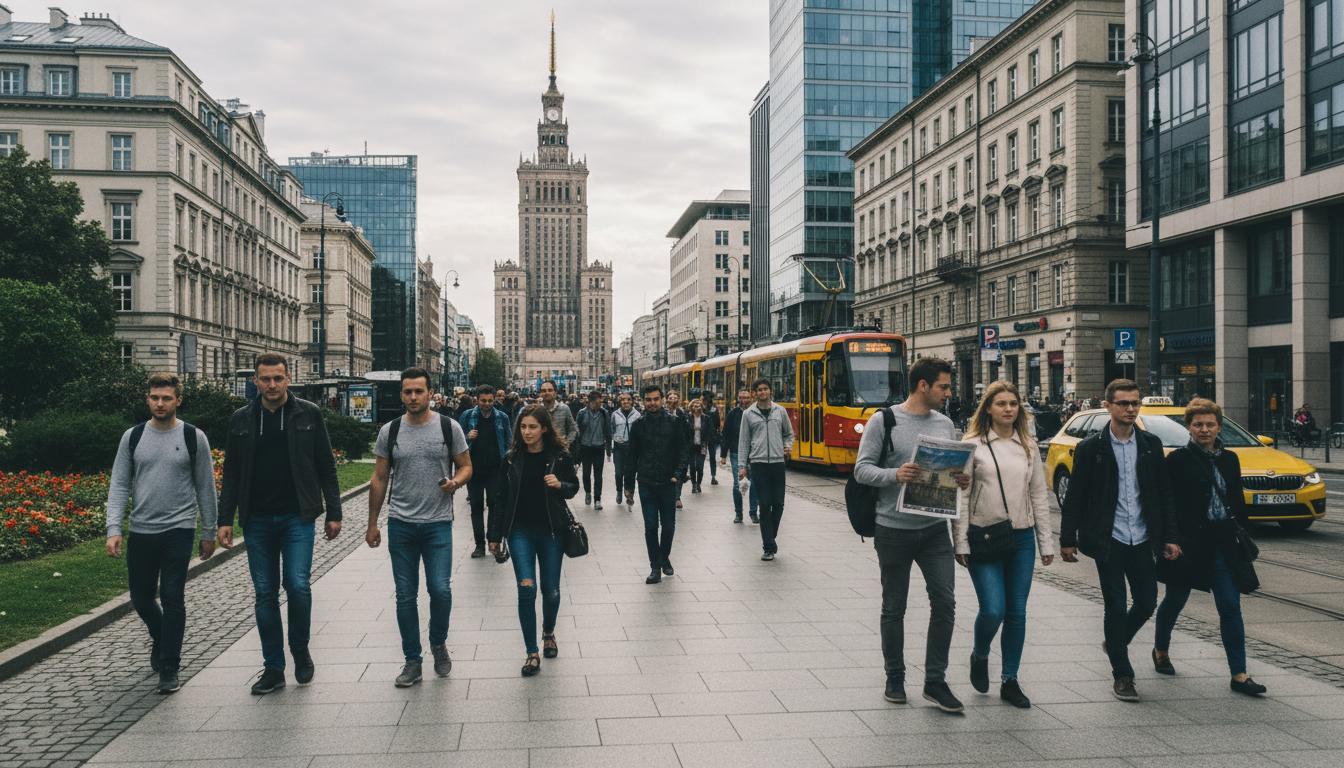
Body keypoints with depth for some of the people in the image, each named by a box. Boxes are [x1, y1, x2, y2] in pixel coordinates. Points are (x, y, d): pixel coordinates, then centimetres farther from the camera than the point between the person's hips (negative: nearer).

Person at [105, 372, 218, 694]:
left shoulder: (193, 437, -2)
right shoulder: (132, 437, 4)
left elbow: (205, 487, 2)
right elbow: (119, 485, 3)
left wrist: (209, 532, 3)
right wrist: (113, 529, -7)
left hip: (178, 531, -3)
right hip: (140, 531, 3)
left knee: (172, 598, -5)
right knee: (141, 597, 12)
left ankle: (169, 669, 5)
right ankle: (161, 638, 42)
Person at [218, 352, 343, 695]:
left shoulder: (308, 414, 0)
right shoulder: (241, 419, 6)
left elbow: (326, 467, 2)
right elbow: (232, 474, 9)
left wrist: (333, 513, -1)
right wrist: (225, 520, 3)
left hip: (297, 517, -2)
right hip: (257, 521, 3)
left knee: (298, 584, -12)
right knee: (265, 593, 6)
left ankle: (300, 650, 14)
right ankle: (273, 669, 15)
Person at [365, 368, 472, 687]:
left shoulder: (449, 427, -1)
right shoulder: (389, 431, 3)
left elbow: (466, 466, 7)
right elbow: (379, 479, 8)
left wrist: (456, 481, -17)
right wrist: (372, 524, 8)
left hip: (438, 523, -2)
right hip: (400, 525, 2)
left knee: (440, 589, -8)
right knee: (406, 596, 6)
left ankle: (438, 644, 19)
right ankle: (412, 661, 18)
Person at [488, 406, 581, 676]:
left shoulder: (560, 456, -4)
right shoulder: (512, 459, -1)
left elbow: (574, 487, 8)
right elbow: (501, 498, 5)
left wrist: (560, 485, -16)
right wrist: (495, 536, 5)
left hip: (551, 531, 0)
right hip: (520, 531, 0)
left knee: (551, 591, 8)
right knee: (526, 588, -11)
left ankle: (549, 633, 39)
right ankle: (532, 653, -1)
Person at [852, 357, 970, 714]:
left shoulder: (944, 424, 8)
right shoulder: (884, 420, -7)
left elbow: (953, 467, 16)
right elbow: (862, 468, -10)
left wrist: (962, 480, -7)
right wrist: (895, 474, -28)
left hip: (934, 528, 4)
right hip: (894, 530, -4)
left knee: (945, 602, -1)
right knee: (894, 608, 8)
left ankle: (935, 681, 12)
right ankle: (895, 678, 24)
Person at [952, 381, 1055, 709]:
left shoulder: (1029, 446, 9)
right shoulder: (973, 444, -3)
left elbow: (1039, 495, 12)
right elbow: (961, 497, -4)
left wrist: (1046, 542, 8)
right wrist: (961, 543, -9)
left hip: (1022, 538, 4)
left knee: (1017, 613, 6)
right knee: (993, 610, -11)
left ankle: (1010, 681, 19)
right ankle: (979, 656, 19)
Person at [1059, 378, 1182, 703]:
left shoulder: (1151, 444, 5)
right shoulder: (1090, 448, -5)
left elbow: (1164, 493, 7)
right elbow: (1074, 498, -2)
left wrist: (1170, 537, 3)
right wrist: (1067, 539, -3)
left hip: (1141, 540, 4)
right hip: (1108, 541, -4)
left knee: (1147, 602, 8)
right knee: (1116, 606, 1)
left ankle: (1115, 642, 37)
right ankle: (1122, 675, 13)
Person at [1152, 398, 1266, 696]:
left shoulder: (1229, 459, 8)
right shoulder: (1178, 459, -7)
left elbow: (1237, 501, 15)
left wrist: (1242, 533, 8)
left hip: (1222, 543, 4)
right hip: (1188, 542, -4)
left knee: (1230, 607, -2)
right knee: (1175, 601, 12)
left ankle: (1239, 674, 0)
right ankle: (1161, 651, 35)